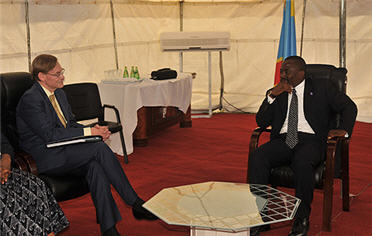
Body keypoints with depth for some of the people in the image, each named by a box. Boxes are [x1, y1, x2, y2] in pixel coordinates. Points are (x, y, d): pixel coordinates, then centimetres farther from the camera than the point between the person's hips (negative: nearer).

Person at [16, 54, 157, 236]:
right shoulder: (30, 100, -13)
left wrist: (93, 130, -1)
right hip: (45, 158, -7)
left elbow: (71, 123, 21)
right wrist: (88, 132, -19)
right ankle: (135, 204, -17)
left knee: (95, 166, -26)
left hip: (64, 151, 8)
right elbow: (50, 135, -20)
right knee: (100, 148, -25)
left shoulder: (59, 93, 15)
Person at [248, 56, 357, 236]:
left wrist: (344, 130, -3)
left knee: (302, 162, -38)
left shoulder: (322, 87, 14)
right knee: (257, 158, -28)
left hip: (310, 140, -3)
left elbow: (349, 107, 14)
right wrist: (272, 95, -2)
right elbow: (261, 122, 10)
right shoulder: (278, 93, 20)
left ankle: (302, 218, -22)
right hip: (283, 140, 3)